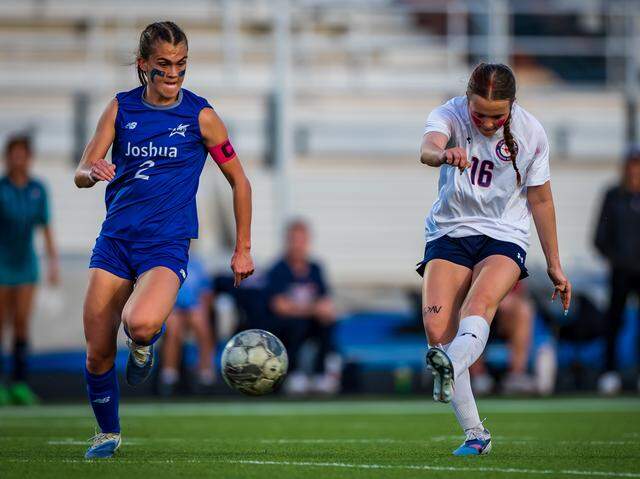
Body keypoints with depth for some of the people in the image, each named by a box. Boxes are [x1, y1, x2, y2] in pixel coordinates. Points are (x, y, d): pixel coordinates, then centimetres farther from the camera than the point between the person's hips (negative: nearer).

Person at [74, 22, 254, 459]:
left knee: (140, 323, -33)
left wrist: (243, 250, 6)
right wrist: (92, 171, -21)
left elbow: (239, 181, 7)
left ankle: (147, 341, 5)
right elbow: (81, 175, 4)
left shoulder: (200, 115, -2)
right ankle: (108, 433, 25)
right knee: (97, 355, -2)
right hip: (114, 240, 3)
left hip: (166, 246, -3)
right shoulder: (121, 107, 5)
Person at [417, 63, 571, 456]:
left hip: (504, 236, -1)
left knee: (481, 299, -32)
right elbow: (428, 147, -36)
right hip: (449, 232, 1)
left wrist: (554, 265, 8)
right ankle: (475, 433, -9)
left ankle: (452, 365, -61)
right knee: (437, 329, -16)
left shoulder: (530, 133, -7)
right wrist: (443, 153, -61)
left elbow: (540, 199, 4)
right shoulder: (449, 115, -12)